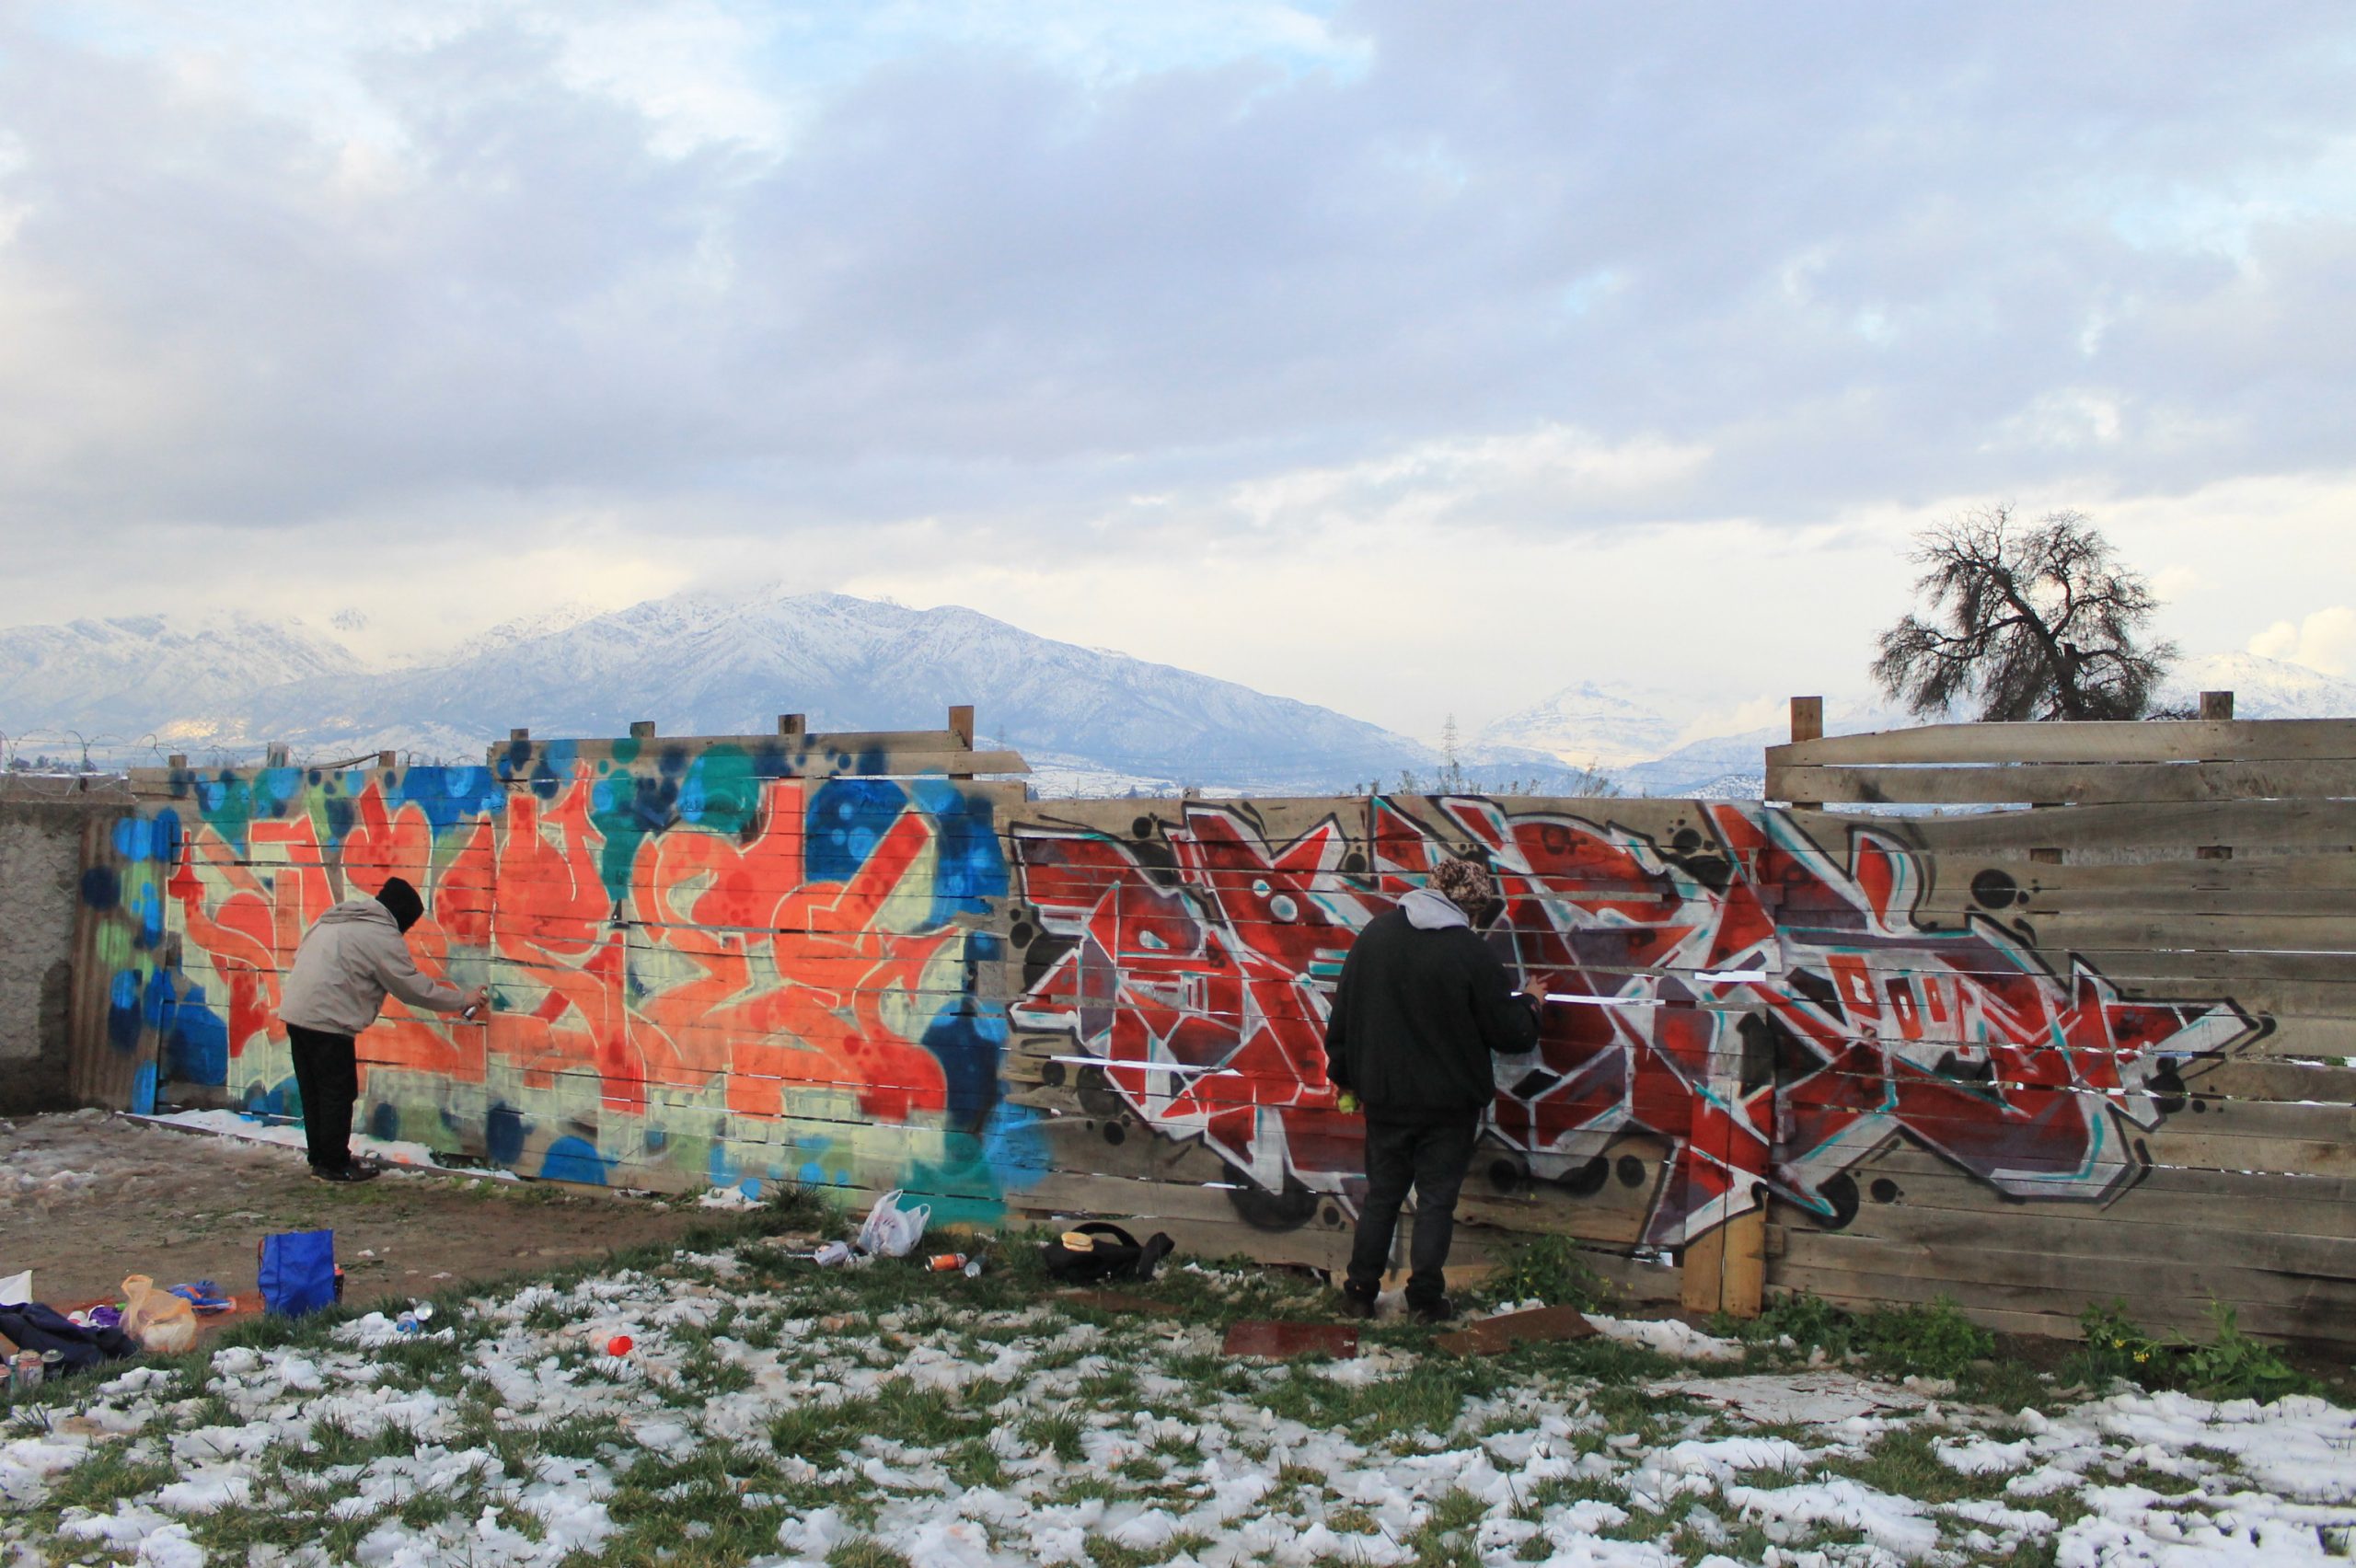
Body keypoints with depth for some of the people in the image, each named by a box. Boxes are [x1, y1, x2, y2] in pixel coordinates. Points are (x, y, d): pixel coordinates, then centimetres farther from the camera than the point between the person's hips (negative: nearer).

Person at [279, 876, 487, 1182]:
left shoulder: (337, 917, 19)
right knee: (338, 1094, 0)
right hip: (326, 1019, -9)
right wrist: (463, 1000, 3)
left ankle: (320, 1159, 24)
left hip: (295, 1011, 9)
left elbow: (301, 955, 21)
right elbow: (414, 987, -6)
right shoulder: (383, 936, -8)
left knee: (314, 1093, 16)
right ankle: (335, 1165, 6)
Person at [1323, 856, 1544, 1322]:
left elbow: (1343, 1013, 6)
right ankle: (1426, 1299, 13)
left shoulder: (1374, 934, -2)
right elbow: (1511, 1034, -10)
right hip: (1449, 1101, -4)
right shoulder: (1470, 953, -16)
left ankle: (1360, 1293, 20)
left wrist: (1344, 1074, 17)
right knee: (1437, 1200, 8)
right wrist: (1530, 1003, 12)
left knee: (1380, 1196, 15)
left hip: (1384, 1096, 4)